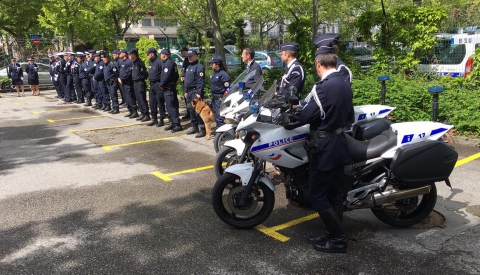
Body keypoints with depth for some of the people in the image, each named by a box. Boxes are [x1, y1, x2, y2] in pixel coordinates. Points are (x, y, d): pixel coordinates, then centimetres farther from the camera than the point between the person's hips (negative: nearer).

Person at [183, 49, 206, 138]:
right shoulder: (189, 67, 19)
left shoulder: (199, 67, -11)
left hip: (196, 92, -10)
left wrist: (199, 93, -22)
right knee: (191, 110, 14)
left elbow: (201, 81, -17)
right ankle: (194, 127, 25)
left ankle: (203, 129, -9)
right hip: (189, 92, 10)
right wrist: (185, 91, 20)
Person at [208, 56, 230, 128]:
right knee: (216, 117, 15)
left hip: (220, 98, -9)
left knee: (219, 118, -11)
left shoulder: (223, 74, -14)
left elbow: (227, 88, -15)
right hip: (214, 98, 9)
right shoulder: (214, 74, 13)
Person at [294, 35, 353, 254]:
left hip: (323, 147, -9)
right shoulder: (346, 85, 8)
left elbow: (306, 116, -20)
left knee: (317, 195, 1)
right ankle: (335, 236, 26)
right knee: (334, 193, 15)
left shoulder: (323, 87, -21)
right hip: (339, 144, 9)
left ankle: (338, 239, 9)